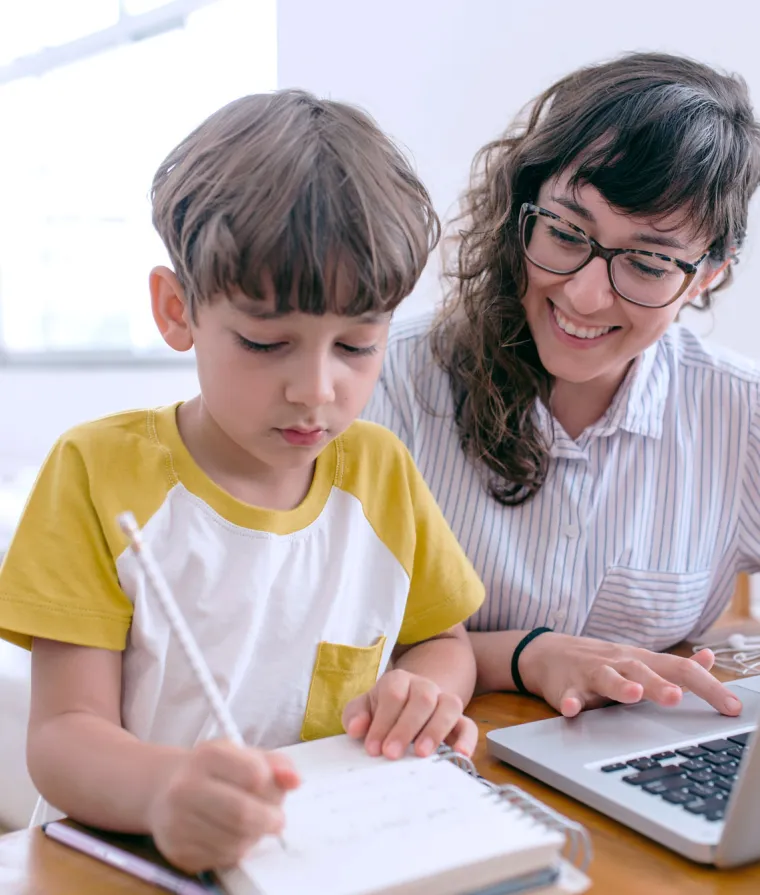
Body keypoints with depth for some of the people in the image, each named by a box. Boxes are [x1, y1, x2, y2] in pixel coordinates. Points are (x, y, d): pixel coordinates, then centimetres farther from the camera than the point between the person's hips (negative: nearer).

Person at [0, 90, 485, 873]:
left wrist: (423, 690, -9)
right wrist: (164, 789, -32)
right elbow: (64, 733, -12)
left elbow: (442, 641, 14)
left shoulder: (380, 468, 3)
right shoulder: (100, 470, -7)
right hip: (137, 855, -2)